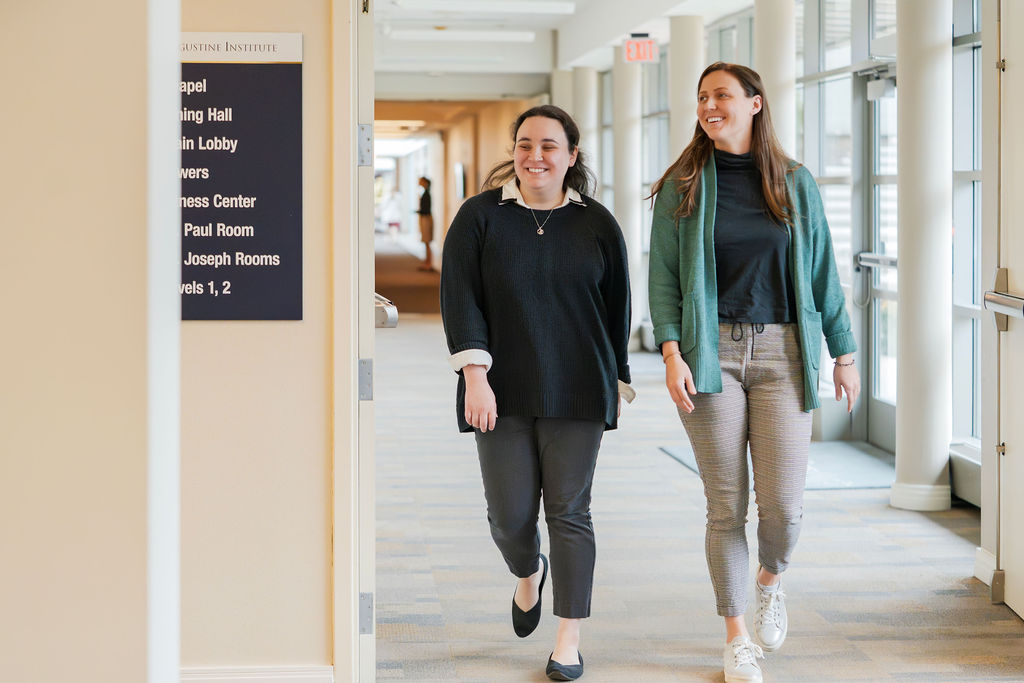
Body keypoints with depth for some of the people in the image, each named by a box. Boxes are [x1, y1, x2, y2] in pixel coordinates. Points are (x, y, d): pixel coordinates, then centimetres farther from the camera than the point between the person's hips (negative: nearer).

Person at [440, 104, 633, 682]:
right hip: (503, 393, 0)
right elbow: (460, 299, -4)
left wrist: (615, 383, 14)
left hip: (575, 393, 0)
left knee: (569, 511, 0)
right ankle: (529, 574, 38)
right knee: (510, 516, 3)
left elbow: (617, 308, 11)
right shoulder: (481, 217, 2)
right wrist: (475, 375, -14)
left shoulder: (597, 224, 5)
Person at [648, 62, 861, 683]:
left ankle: (771, 581, 28)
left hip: (782, 352, 1)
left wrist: (844, 354, 10)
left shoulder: (796, 183, 7)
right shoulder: (682, 187, 3)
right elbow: (663, 277, 2)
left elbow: (822, 273, 11)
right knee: (726, 506, 1)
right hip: (712, 353, 0)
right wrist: (672, 353, -10)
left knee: (784, 504, -7)